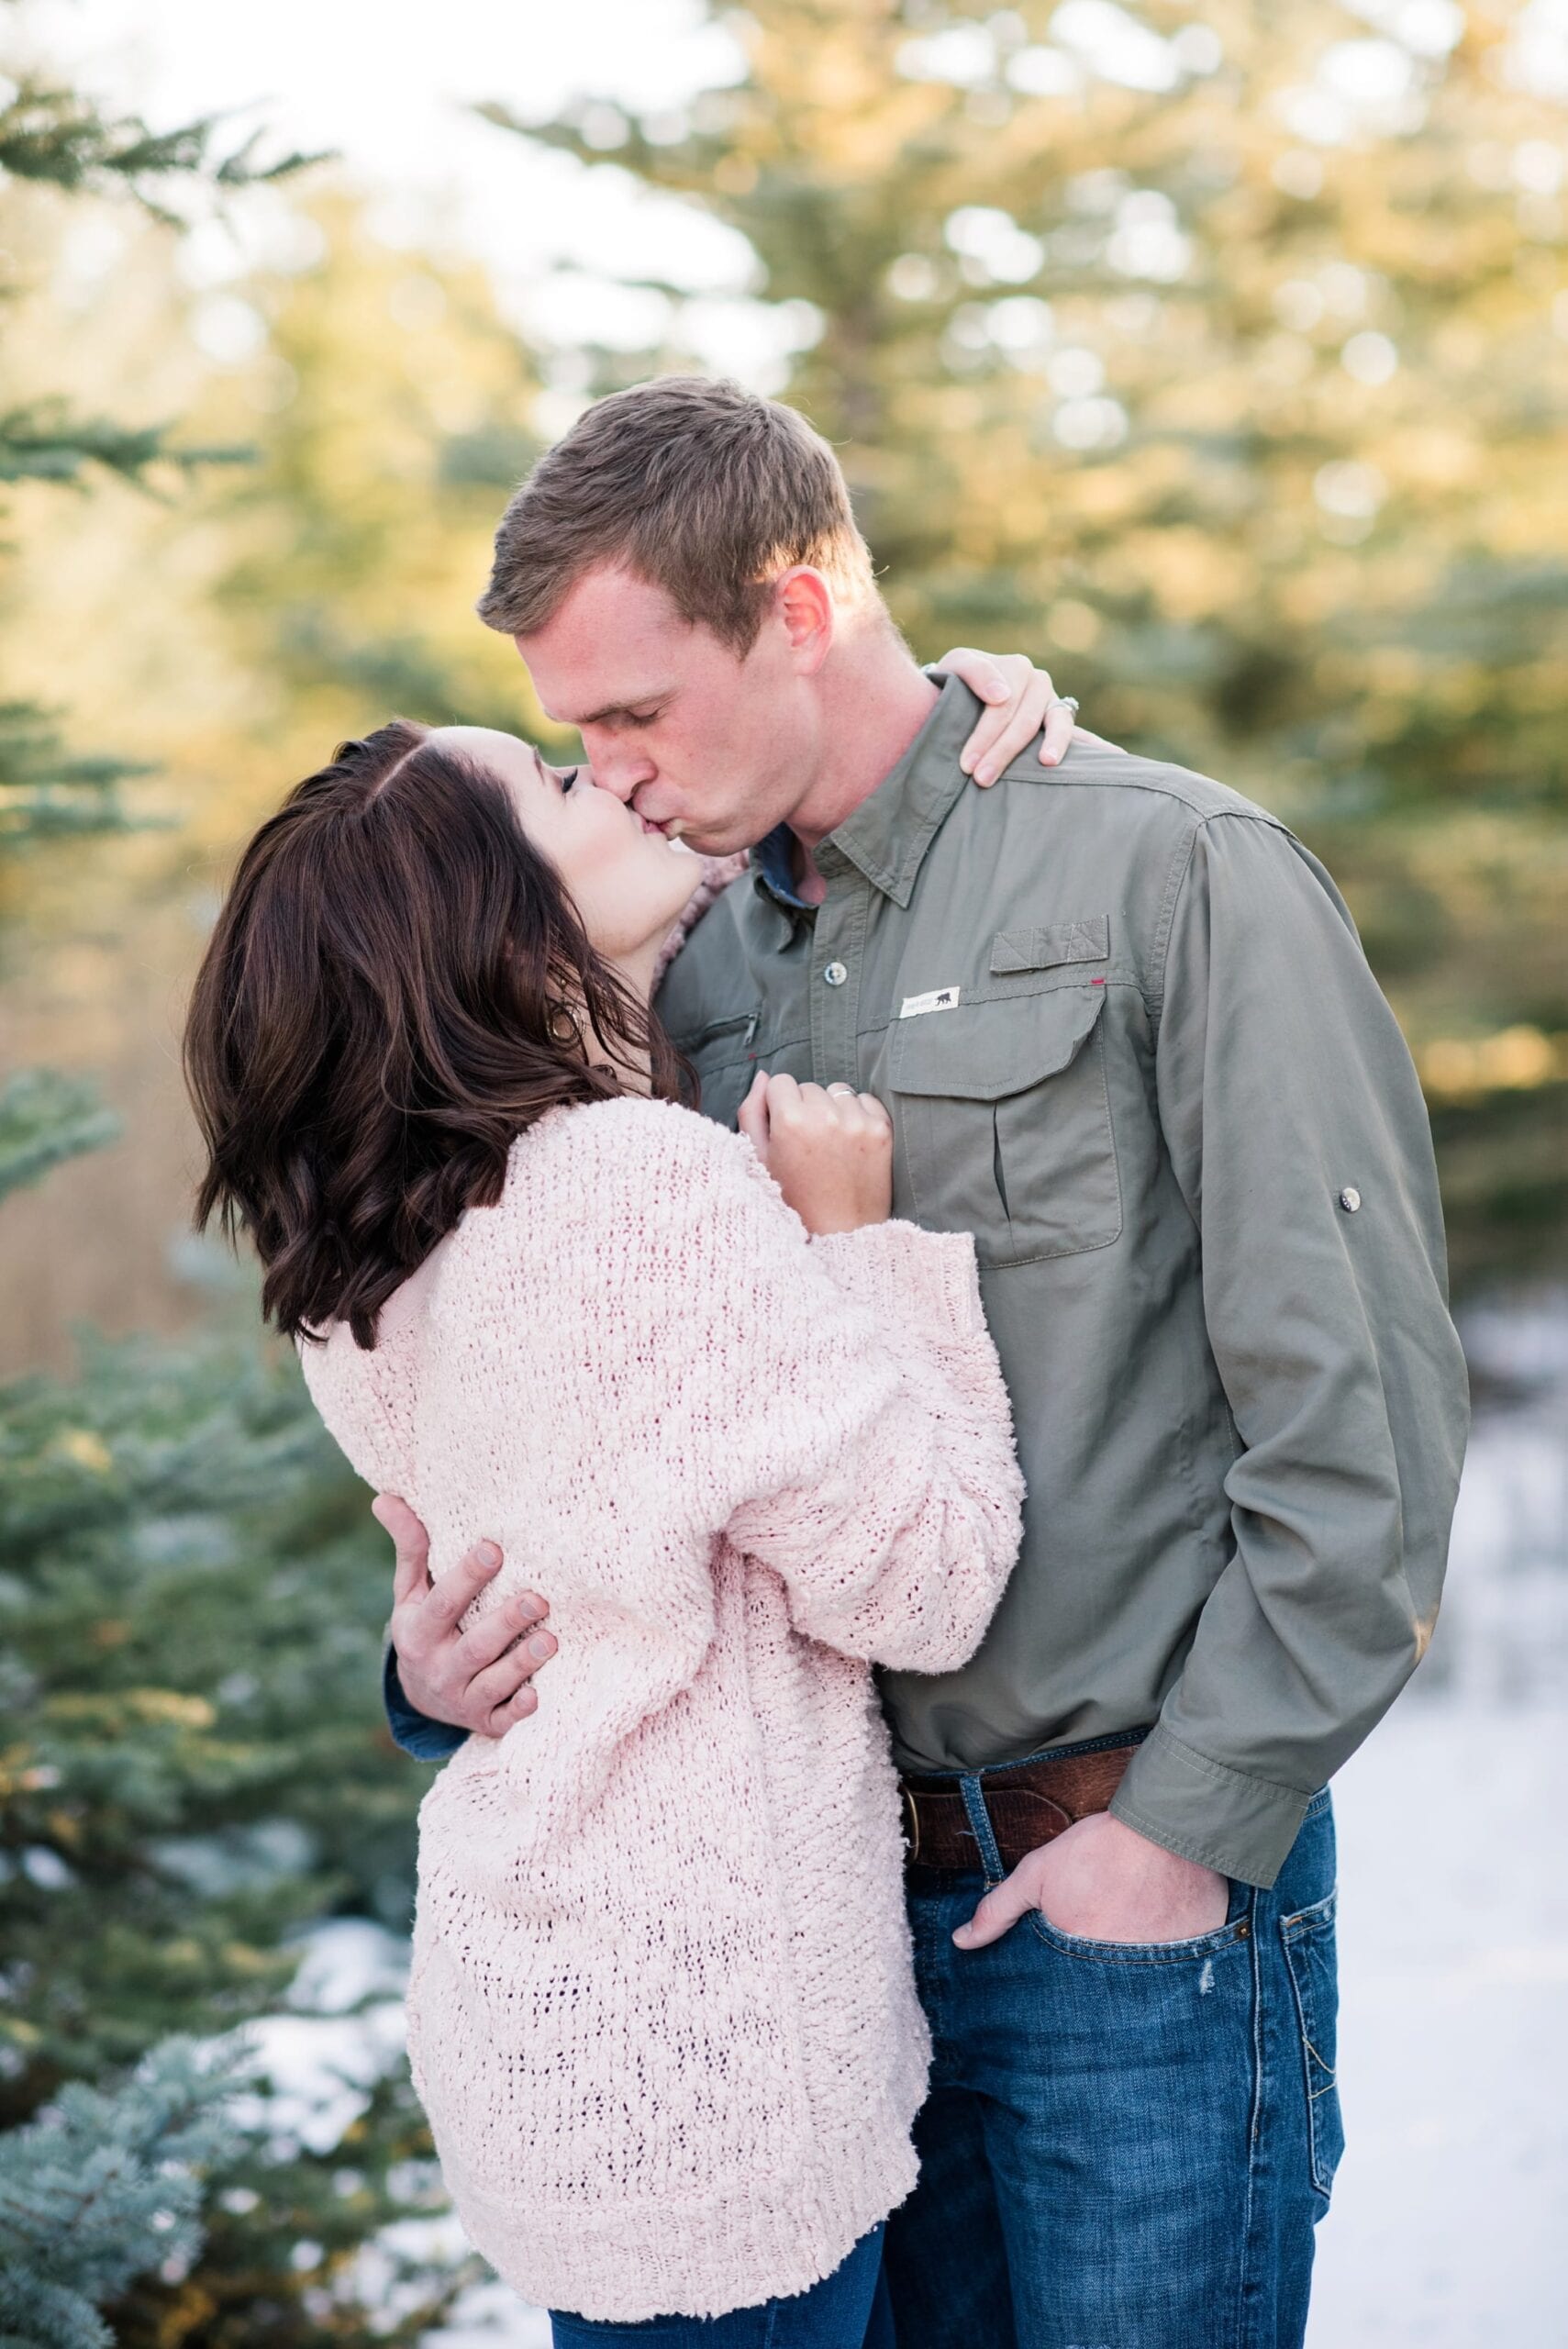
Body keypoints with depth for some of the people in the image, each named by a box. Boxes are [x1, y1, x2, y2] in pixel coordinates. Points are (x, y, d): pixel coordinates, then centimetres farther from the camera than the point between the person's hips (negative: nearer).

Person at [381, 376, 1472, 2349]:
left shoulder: (1176, 878, -10)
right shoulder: (707, 965, 9)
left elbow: (1363, 1408, -13)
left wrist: (1197, 1825, -13)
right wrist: (452, 1651, -6)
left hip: (1136, 1885, -5)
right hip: (833, 1882, 6)